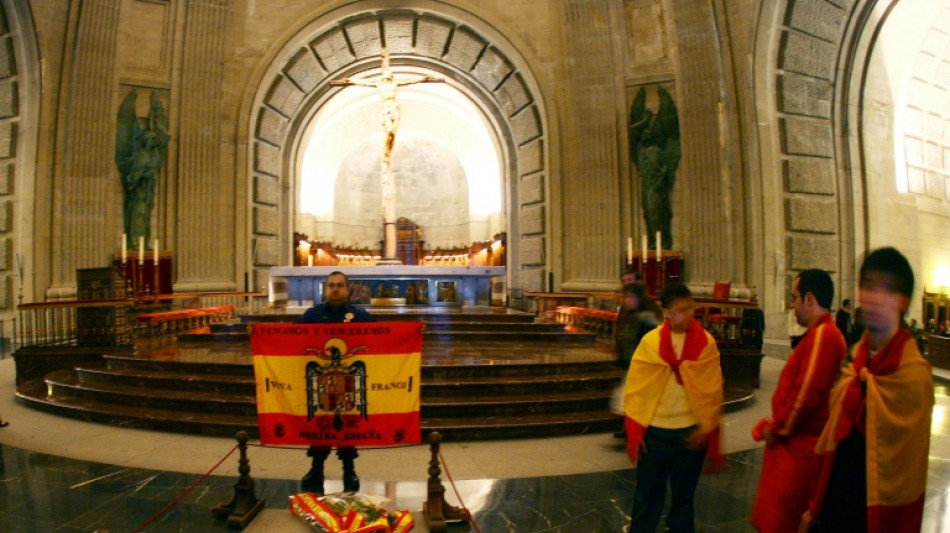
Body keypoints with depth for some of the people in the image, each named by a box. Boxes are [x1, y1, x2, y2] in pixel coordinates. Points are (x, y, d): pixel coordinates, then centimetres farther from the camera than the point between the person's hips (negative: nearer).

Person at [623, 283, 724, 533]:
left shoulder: (706, 343, -4)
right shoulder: (650, 341, -7)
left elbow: (713, 390, 0)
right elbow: (636, 388, -4)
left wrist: (706, 427, -8)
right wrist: (634, 431, -7)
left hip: (691, 433, 1)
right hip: (654, 432, 0)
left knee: (683, 495, 17)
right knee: (647, 496, 11)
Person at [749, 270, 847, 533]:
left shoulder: (823, 334, -19)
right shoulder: (819, 333, 14)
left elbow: (809, 392, -24)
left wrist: (778, 429, -12)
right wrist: (776, 424, 12)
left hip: (800, 446, -10)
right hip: (794, 440, 10)